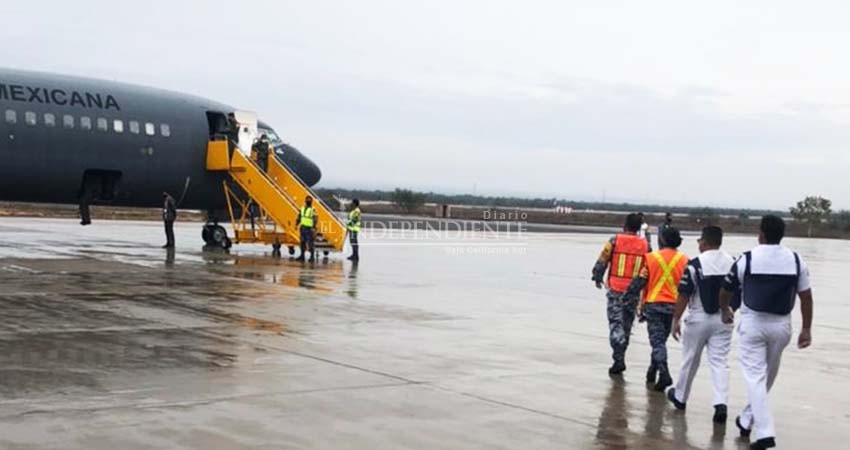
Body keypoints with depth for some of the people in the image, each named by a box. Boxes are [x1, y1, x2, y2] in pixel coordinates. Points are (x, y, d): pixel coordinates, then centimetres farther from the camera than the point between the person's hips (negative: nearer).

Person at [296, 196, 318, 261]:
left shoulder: (313, 210, -9)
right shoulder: (302, 208, 13)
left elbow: (315, 219, -15)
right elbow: (299, 217, 20)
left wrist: (314, 228, -23)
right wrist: (297, 224, 13)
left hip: (310, 228, -7)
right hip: (303, 228, 7)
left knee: (311, 243, -5)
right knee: (303, 242, 10)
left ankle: (312, 256, 2)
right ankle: (302, 255, 16)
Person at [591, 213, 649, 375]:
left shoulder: (615, 241, -5)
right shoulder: (645, 245, 2)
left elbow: (602, 261, -1)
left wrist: (597, 278, 16)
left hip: (615, 290, -2)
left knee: (616, 323, -1)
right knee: (627, 324, 15)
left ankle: (619, 360, -14)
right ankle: (620, 358, 25)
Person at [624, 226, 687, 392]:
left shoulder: (651, 257, -5)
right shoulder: (684, 260, 1)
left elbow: (640, 280, -3)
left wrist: (628, 295, 9)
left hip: (653, 304, -2)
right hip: (673, 305, 3)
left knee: (657, 340, -4)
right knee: (661, 339, 17)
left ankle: (664, 373, -21)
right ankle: (652, 372, 26)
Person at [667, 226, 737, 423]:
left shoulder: (695, 264, -12)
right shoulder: (733, 263, 2)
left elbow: (684, 295, -11)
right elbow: (738, 294, 8)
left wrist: (676, 319, -4)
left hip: (699, 318, -3)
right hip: (724, 319, 3)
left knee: (690, 360, 13)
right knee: (720, 362, 2)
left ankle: (680, 397, 30)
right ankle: (721, 403, -13)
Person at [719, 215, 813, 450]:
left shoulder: (747, 259, -7)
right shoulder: (796, 261, 0)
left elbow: (726, 291, 4)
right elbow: (806, 297, 1)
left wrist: (725, 310, 25)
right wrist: (806, 329, 9)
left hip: (752, 323, -3)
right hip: (781, 325, 3)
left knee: (755, 376, -2)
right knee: (768, 375, 20)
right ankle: (747, 419, 34)